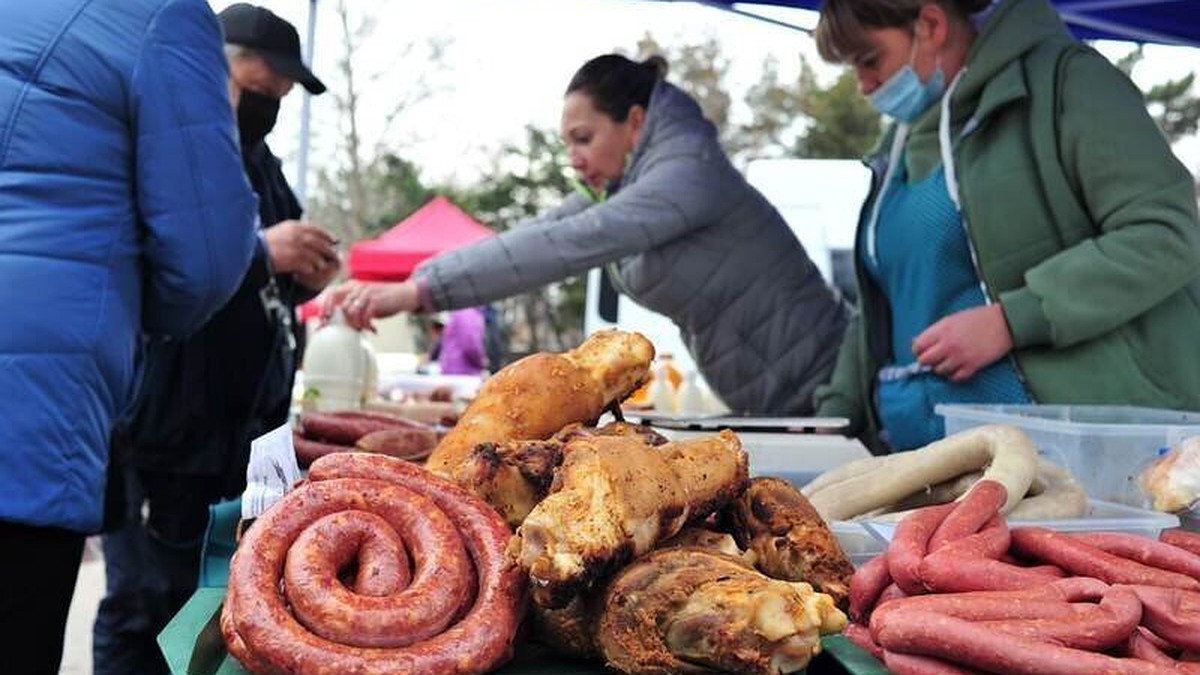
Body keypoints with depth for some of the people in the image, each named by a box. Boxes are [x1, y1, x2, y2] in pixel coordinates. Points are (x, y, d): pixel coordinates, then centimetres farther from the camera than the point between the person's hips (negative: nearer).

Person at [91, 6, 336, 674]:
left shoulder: (259, 161, 19)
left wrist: (302, 274, 2)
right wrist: (259, 250, -24)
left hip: (243, 427, 8)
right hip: (160, 424, -8)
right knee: (146, 607, -2)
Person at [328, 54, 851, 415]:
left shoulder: (687, 172, -21)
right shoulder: (618, 189, 8)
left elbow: (564, 246, -32)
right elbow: (537, 234, -1)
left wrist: (419, 290, -36)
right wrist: (410, 287, -13)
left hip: (820, 392, -9)